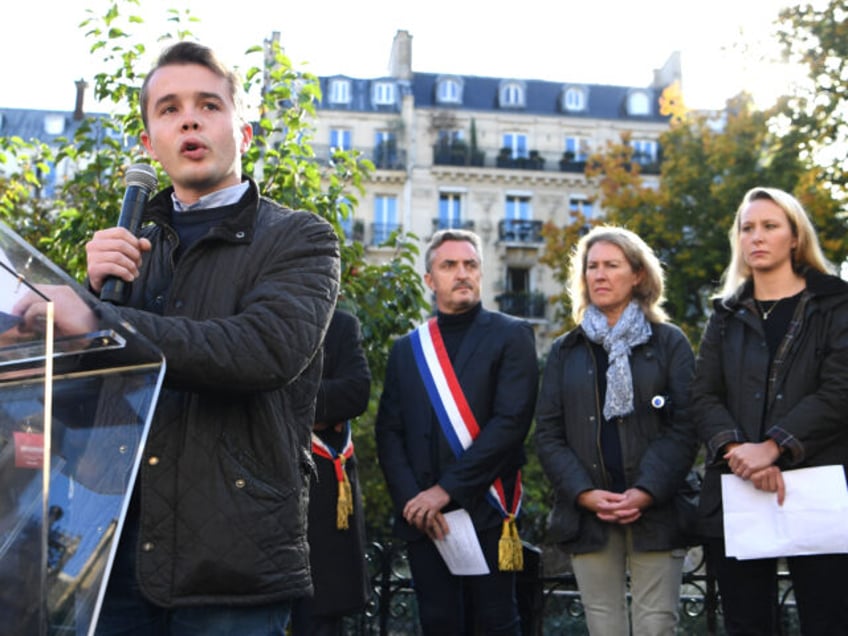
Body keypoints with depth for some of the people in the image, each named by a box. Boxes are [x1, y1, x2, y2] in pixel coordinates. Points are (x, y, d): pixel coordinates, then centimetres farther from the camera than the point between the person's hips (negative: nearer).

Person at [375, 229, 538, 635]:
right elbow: (389, 433, 6)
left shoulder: (512, 337, 1)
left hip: (485, 510, -3)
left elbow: (512, 421, -11)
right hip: (423, 516, 3)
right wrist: (412, 500, -9)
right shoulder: (406, 349, 13)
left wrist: (448, 489, -15)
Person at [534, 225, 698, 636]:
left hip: (656, 513, -2)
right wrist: (584, 493, -8)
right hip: (587, 515, 2)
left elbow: (684, 427, -2)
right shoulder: (565, 351, 14)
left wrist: (646, 492, -14)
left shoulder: (669, 343, 8)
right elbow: (548, 434, 7)